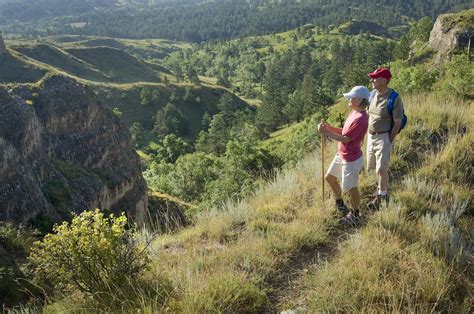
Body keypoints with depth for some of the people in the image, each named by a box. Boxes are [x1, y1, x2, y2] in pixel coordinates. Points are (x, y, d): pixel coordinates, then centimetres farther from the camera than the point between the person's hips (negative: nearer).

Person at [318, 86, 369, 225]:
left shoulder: (361, 118, -27)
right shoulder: (354, 112, 3)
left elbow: (345, 139, -26)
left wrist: (327, 133, -22)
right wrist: (330, 128, -5)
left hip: (351, 160, -10)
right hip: (341, 155, 10)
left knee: (351, 187, 9)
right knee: (329, 177, 22)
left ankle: (355, 216, 31)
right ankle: (340, 204, 43)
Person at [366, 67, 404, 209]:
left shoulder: (394, 99, -19)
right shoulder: (372, 94, 1)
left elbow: (397, 123, -14)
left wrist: (388, 141, -13)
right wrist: (368, 134, 11)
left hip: (383, 137, -7)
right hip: (371, 136, 7)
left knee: (381, 169, -1)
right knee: (376, 167, 17)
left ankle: (382, 196, 16)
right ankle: (381, 191, 36)